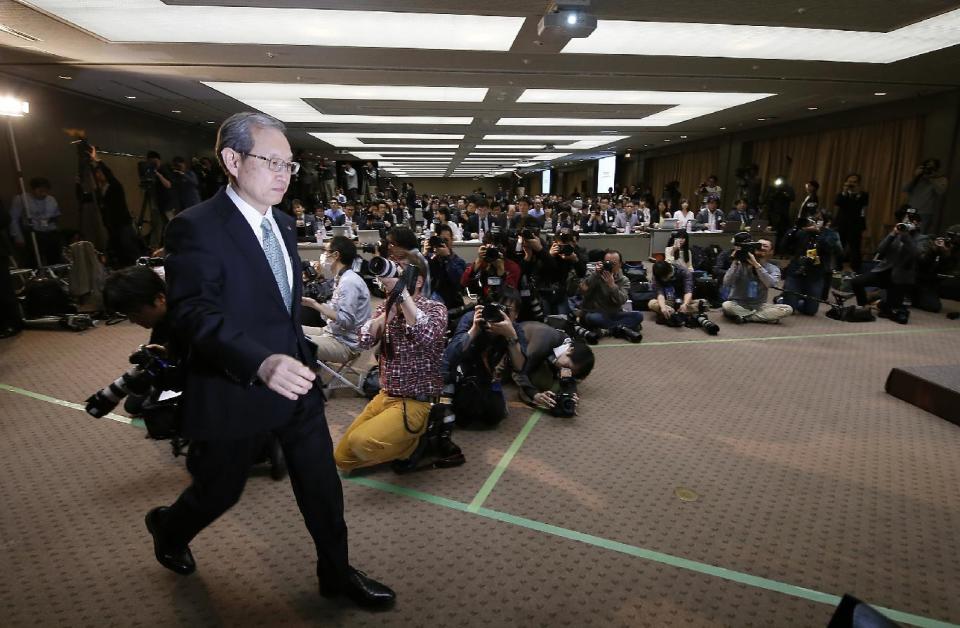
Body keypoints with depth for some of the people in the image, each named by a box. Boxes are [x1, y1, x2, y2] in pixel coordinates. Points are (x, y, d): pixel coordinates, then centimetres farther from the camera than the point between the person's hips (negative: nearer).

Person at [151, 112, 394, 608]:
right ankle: (167, 528, 52)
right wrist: (261, 363, -43)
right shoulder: (196, 227, -17)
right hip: (235, 390, -6)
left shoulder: (281, 224, 8)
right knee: (220, 490, 17)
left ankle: (336, 573, 32)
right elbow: (193, 312, -29)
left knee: (321, 480, 12)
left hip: (294, 379, 6)